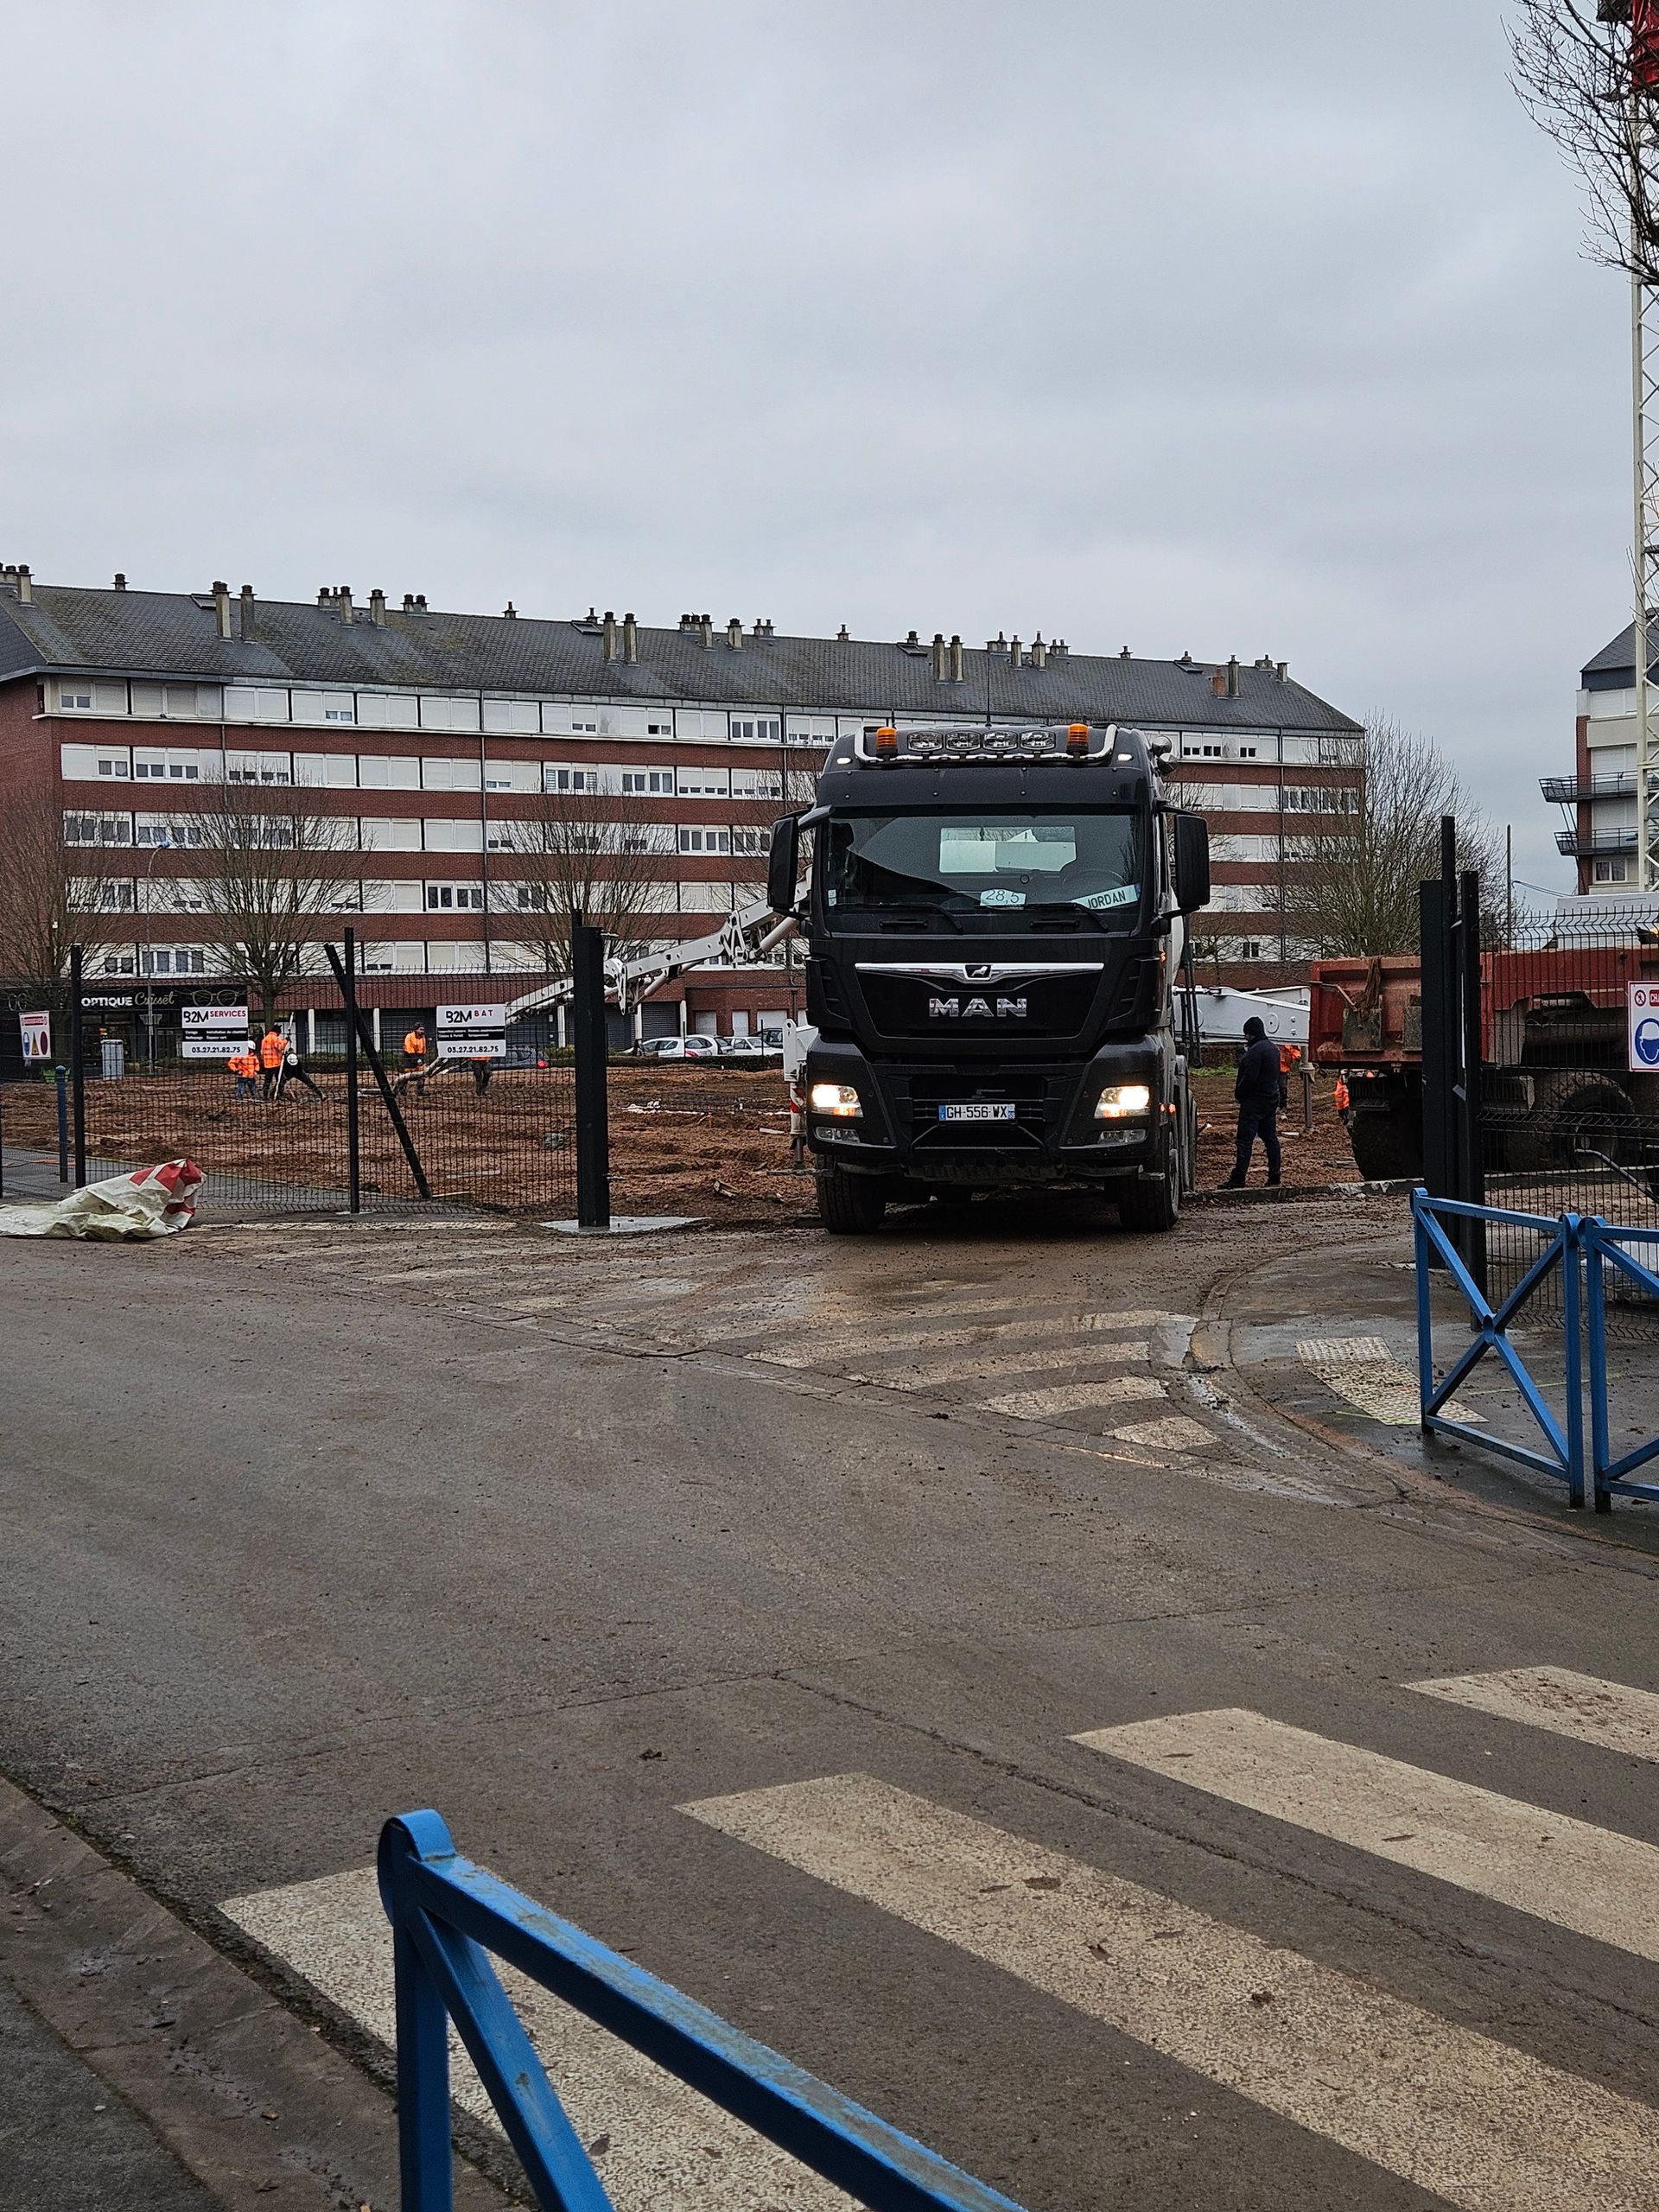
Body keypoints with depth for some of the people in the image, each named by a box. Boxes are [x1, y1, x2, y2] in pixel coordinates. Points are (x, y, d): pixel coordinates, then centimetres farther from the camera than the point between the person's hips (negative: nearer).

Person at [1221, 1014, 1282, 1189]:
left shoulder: (1256, 1051, -18)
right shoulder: (1274, 1049, 13)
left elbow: (1249, 1078, -22)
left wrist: (1239, 1094, -8)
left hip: (1254, 1102, -10)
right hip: (1271, 1099, 10)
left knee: (1245, 1140, -9)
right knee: (1270, 1138, 10)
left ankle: (1238, 1178, -11)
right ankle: (1274, 1177, 11)